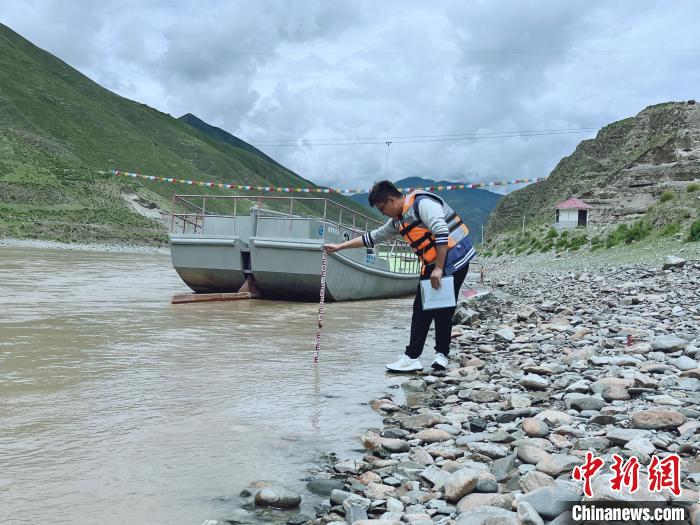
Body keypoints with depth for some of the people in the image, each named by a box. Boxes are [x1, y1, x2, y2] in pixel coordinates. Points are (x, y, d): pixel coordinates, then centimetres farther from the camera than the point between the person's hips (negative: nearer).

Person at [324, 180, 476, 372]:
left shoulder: (422, 203, -14)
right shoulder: (398, 221, 14)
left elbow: (442, 232, -23)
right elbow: (372, 237, 23)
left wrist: (438, 268, -23)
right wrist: (339, 246, 24)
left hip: (453, 259, -9)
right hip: (432, 266, 9)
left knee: (444, 311, -5)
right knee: (421, 310, 6)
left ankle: (441, 355, 1)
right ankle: (412, 357, 8)